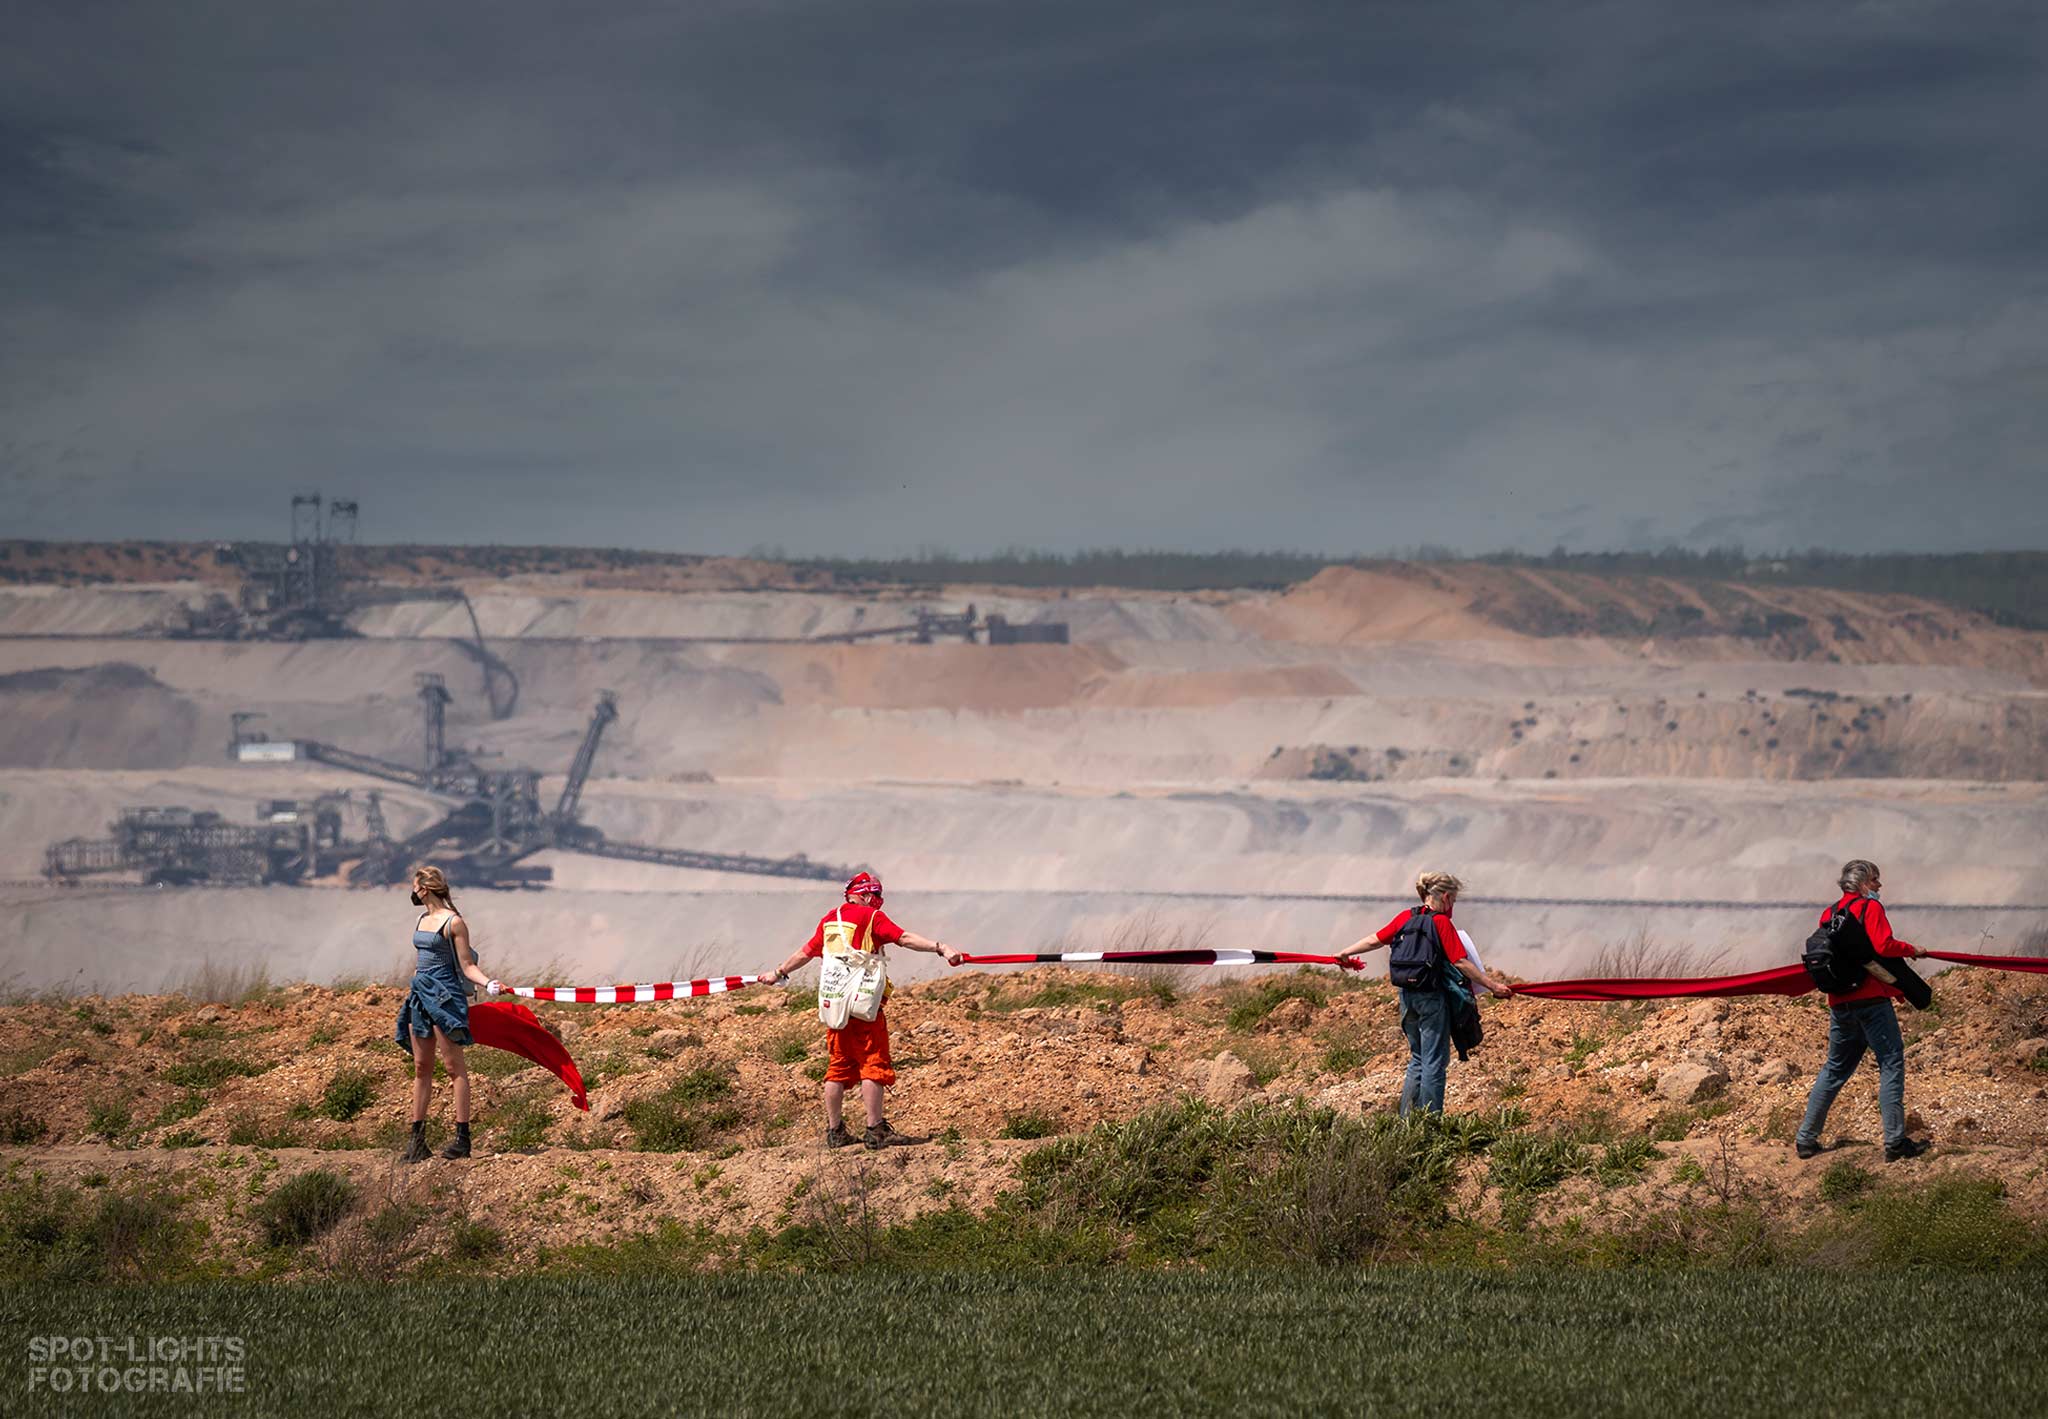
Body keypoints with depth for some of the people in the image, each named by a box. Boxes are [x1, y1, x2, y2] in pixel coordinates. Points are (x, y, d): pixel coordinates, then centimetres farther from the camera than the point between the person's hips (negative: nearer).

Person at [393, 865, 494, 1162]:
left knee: (454, 1066, -7)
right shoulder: (422, 920, 15)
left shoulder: (453, 922, -9)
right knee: (421, 1067, 8)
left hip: (445, 997, -8)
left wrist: (488, 983, -26)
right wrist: (410, 995, 26)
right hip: (421, 996, 8)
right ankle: (417, 1141, 10)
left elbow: (467, 965, -9)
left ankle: (462, 1138, -7)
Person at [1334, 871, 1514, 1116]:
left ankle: (1406, 1118, 15)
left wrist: (1345, 954, 26)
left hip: (1407, 996, 7)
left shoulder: (1406, 918, 5)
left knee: (1418, 1058, 17)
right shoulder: (1441, 923, -12)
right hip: (1432, 999, -7)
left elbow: (1375, 940, 12)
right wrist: (1492, 984, -13)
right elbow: (1461, 962, -17)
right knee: (1435, 1062, 0)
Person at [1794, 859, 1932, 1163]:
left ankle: (1806, 1140, 16)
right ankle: (1895, 1141, -12)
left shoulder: (1829, 914, 16)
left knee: (1835, 1068, 17)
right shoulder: (1870, 908, -5)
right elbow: (1883, 946, -18)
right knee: (1891, 1064, -4)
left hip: (1839, 1003, 7)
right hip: (1871, 998, -7)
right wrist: (1911, 950, -2)